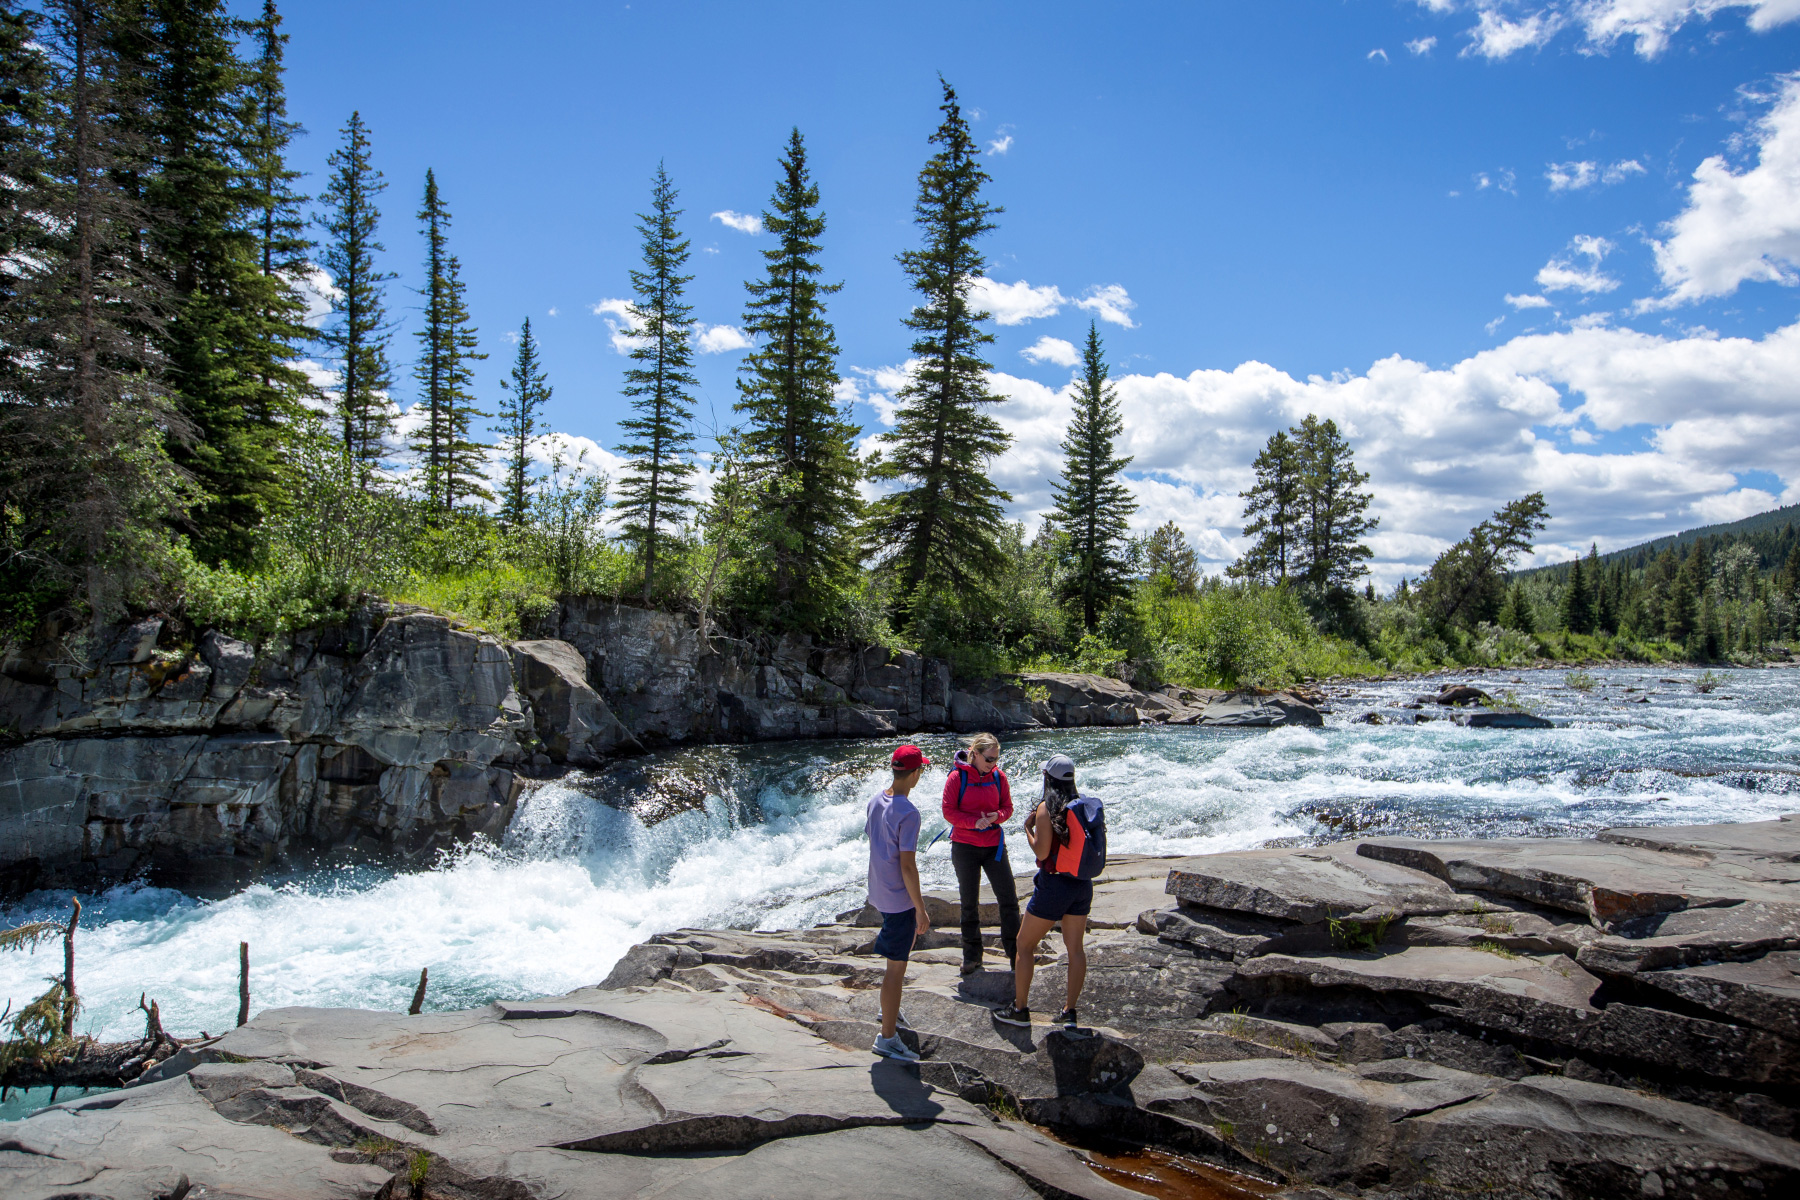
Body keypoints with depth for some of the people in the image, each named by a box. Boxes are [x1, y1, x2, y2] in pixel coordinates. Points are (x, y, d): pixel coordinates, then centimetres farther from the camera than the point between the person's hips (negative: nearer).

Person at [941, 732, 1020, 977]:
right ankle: (971, 955, 20)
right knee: (969, 904, 8)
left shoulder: (998, 776, 1)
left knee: (1009, 899, 1)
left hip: (994, 845, 3)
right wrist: (974, 822, -24)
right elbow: (949, 811, -10)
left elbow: (1007, 807, 7)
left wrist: (997, 816, -15)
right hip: (965, 846, -2)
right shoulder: (957, 777, -9)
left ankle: (1013, 950, 16)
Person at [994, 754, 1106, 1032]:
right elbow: (1095, 842, 10)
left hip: (1055, 885, -6)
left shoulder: (1047, 808, -16)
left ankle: (1020, 1009, 13)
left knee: (1025, 945, 8)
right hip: (1083, 885, 6)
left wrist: (1028, 828, -3)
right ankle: (1071, 1012, 16)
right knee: (1075, 948, 13)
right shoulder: (1089, 805, 2)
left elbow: (1042, 852, -19)